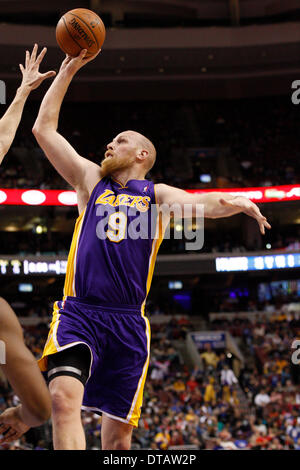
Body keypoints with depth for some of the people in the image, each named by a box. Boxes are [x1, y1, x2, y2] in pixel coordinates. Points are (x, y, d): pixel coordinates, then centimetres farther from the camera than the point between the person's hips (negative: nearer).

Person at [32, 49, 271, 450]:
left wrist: (236, 202, -19)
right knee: (65, 399, -27)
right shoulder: (91, 180, 18)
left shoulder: (157, 195, 15)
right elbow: (44, 128, 18)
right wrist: (67, 72, 17)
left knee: (118, 436, 3)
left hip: (128, 322, 0)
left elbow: (201, 202, -3)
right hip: (78, 312, 0)